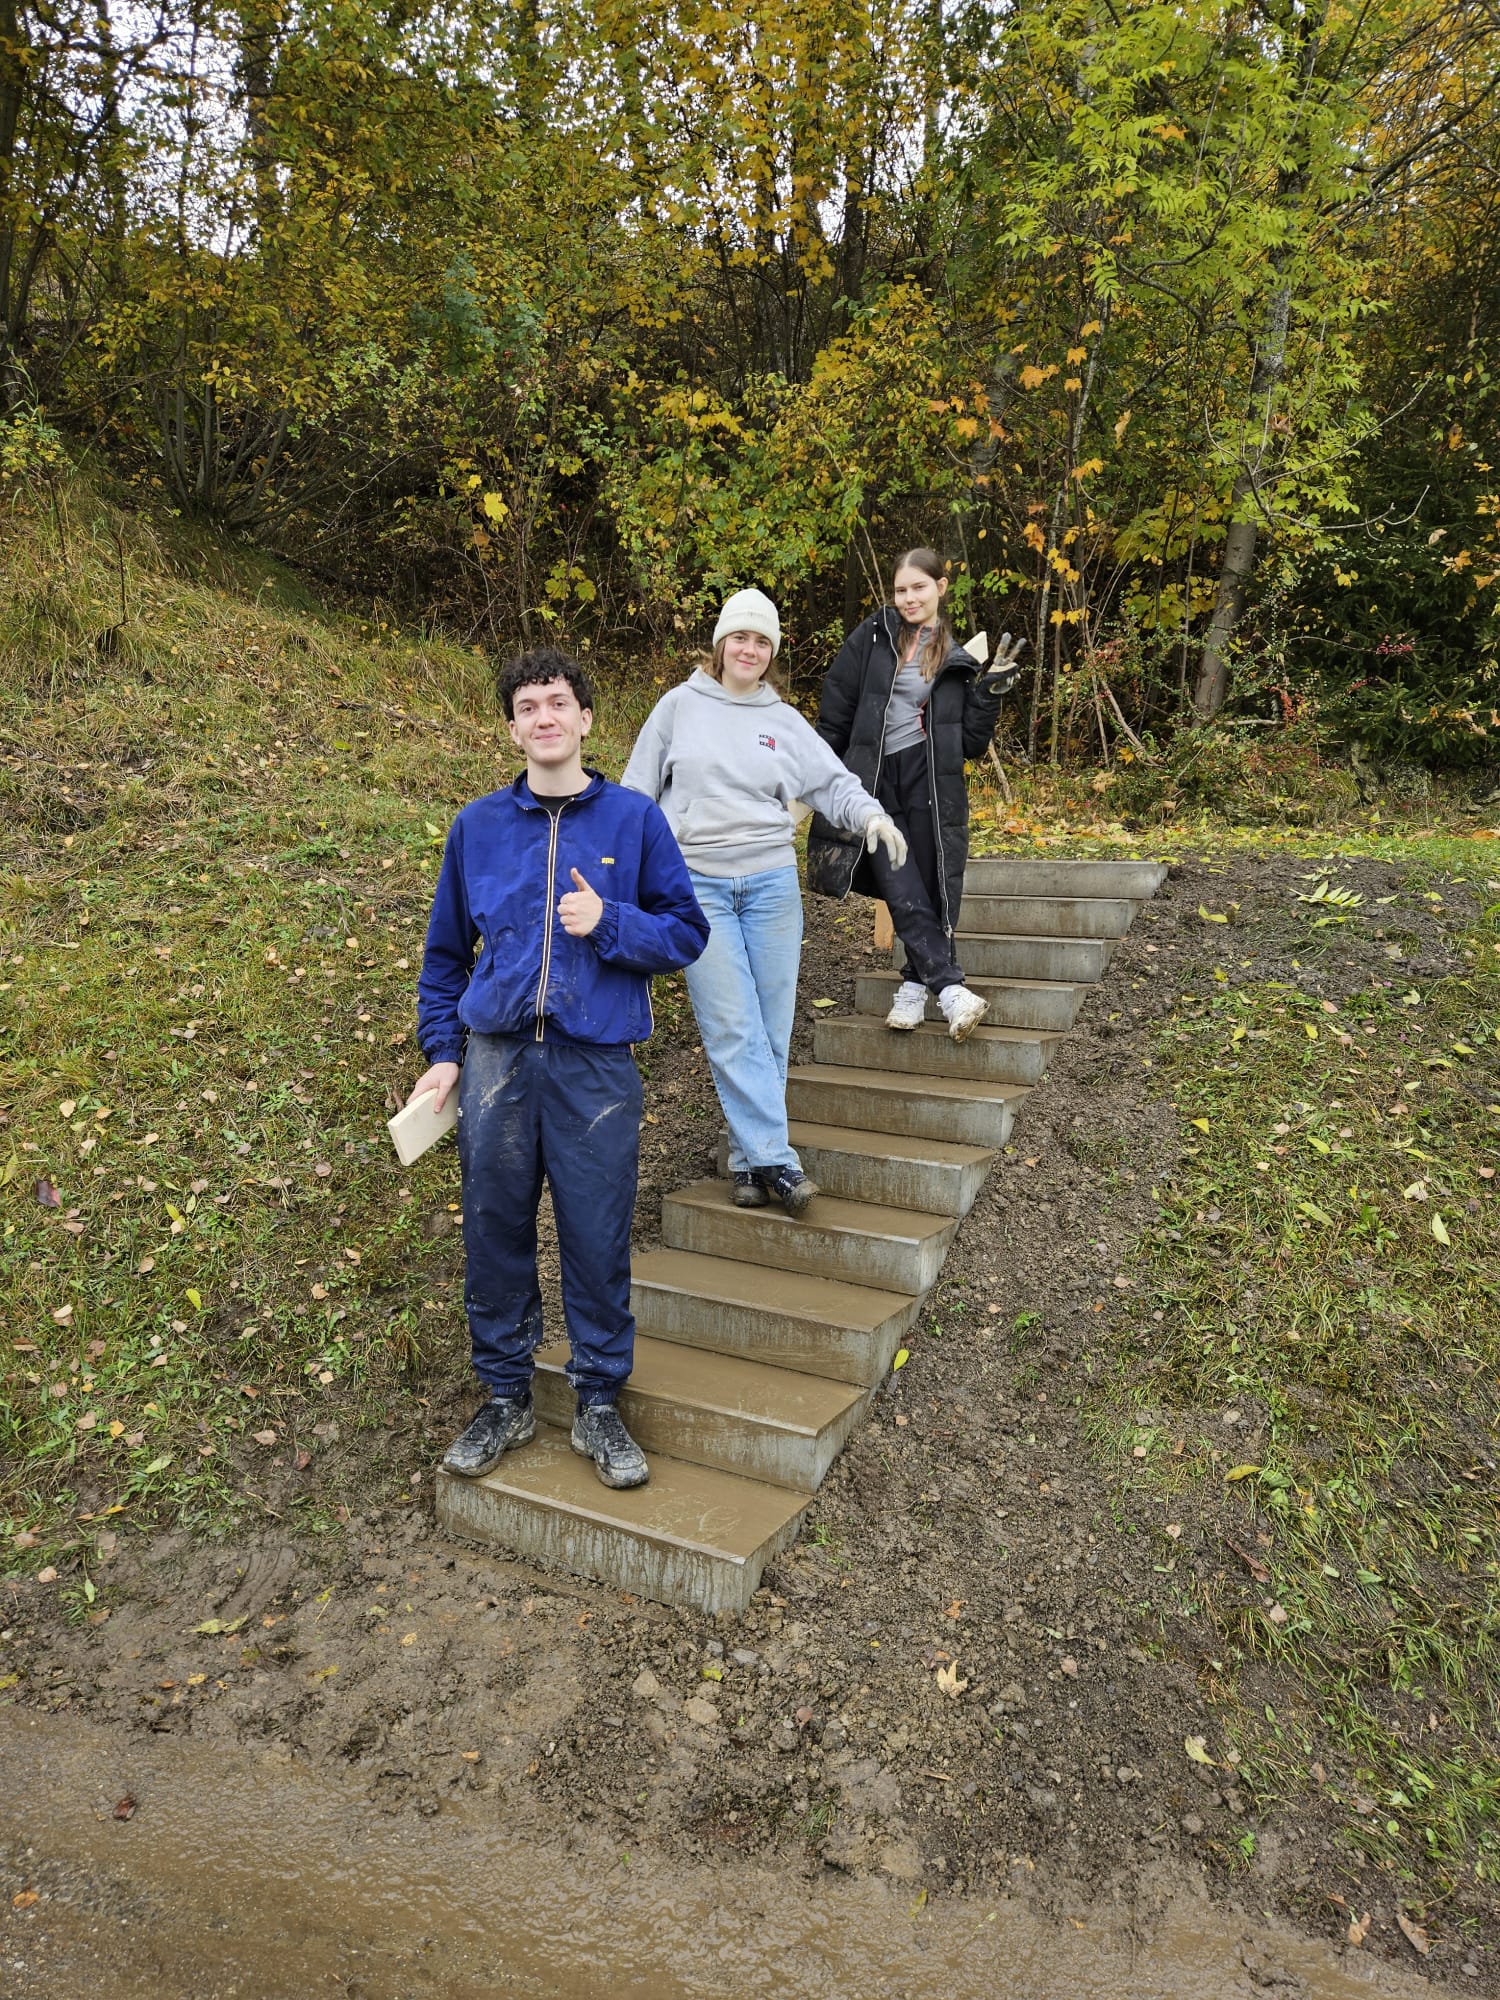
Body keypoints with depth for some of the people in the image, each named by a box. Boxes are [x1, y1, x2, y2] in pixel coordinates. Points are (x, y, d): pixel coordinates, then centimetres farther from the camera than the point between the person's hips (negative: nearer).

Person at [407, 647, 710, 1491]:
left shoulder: (635, 818, 3)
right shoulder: (477, 826, 10)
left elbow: (688, 931, 3)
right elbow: (446, 950, 16)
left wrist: (609, 923, -13)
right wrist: (443, 1051, 9)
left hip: (597, 1063, -2)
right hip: (497, 1058, 2)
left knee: (600, 1240, 4)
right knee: (496, 1234, 10)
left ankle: (600, 1405, 24)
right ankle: (506, 1398, 29)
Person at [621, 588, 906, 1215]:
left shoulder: (785, 722, 13)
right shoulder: (680, 706, 8)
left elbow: (833, 783, 10)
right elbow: (637, 791, 10)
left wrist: (871, 815, -10)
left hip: (771, 882, 2)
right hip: (696, 884, -2)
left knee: (770, 1031, 1)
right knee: (732, 1030, -10)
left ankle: (748, 1161, 12)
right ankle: (776, 1161, -6)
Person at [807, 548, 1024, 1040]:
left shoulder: (956, 658, 11)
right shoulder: (872, 637, 8)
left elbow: (972, 743, 8)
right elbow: (835, 711, 6)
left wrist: (991, 690, -3)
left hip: (931, 783, 1)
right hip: (874, 782, -1)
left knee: (934, 889, -1)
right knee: (903, 891, -11)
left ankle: (915, 983, 14)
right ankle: (950, 987, -10)